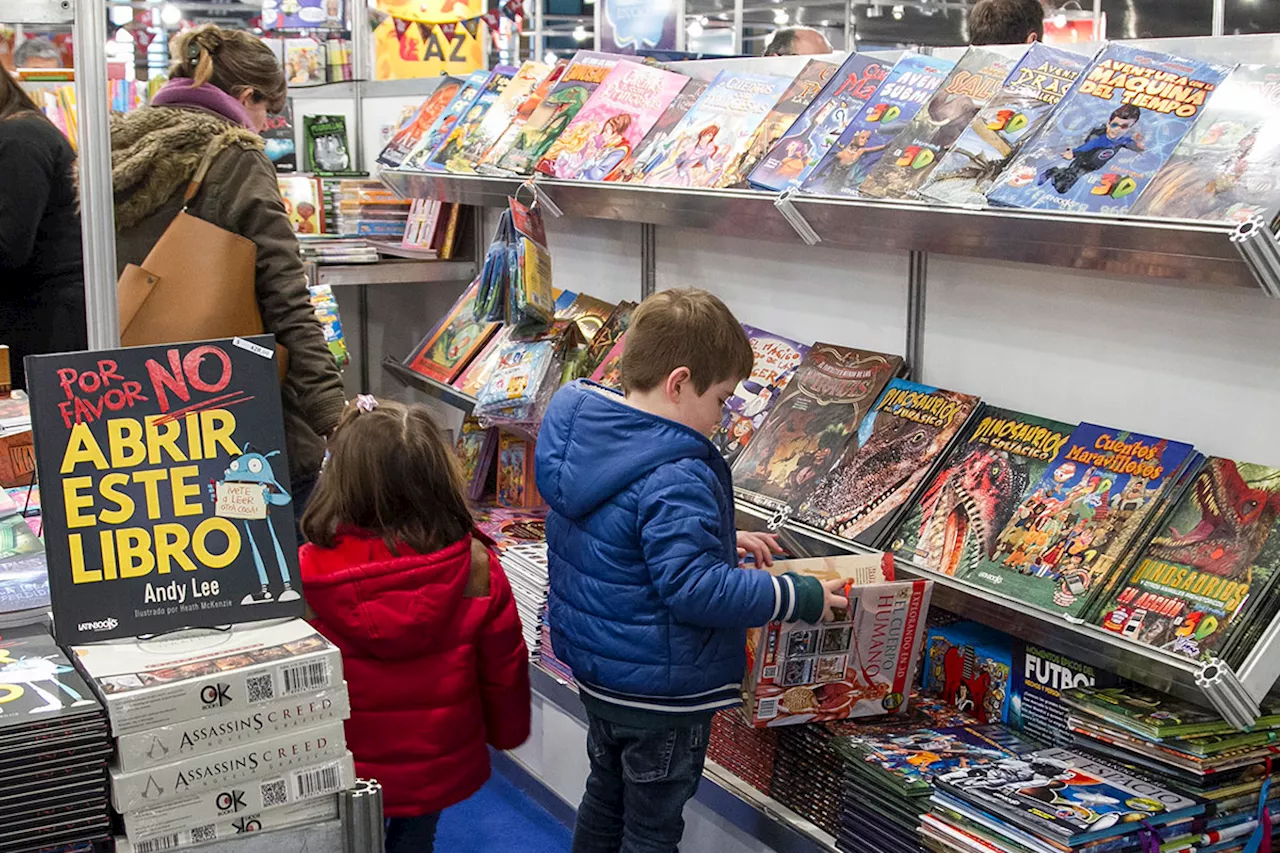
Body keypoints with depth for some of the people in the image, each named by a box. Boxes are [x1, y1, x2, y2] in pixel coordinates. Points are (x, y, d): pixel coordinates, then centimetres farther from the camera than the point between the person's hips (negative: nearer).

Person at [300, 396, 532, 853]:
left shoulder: (308, 574, -24)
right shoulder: (475, 566, -20)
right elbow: (504, 669, -6)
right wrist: (506, 730, 14)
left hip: (345, 772, -1)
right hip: (441, 765, 2)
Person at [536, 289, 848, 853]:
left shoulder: (582, 434, 0)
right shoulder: (675, 480, -30)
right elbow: (694, 588, -33)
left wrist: (720, 540, 8)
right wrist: (799, 598, -24)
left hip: (595, 668, 9)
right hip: (661, 691, -8)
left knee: (606, 797, 27)